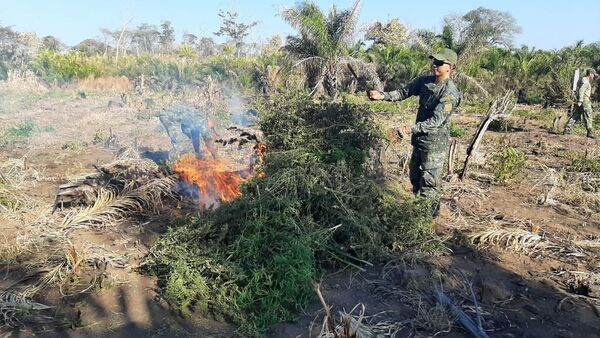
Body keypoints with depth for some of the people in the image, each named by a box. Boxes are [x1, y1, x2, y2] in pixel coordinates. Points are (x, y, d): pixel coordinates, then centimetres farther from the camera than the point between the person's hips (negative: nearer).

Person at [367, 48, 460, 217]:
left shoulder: (450, 93, -22)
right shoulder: (424, 81, 1)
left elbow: (436, 120, -28)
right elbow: (404, 92, 4)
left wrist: (411, 128, -38)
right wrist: (381, 95, -11)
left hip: (434, 141, -8)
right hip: (419, 137, 8)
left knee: (429, 179, 0)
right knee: (415, 173, 20)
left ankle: (430, 212, 16)